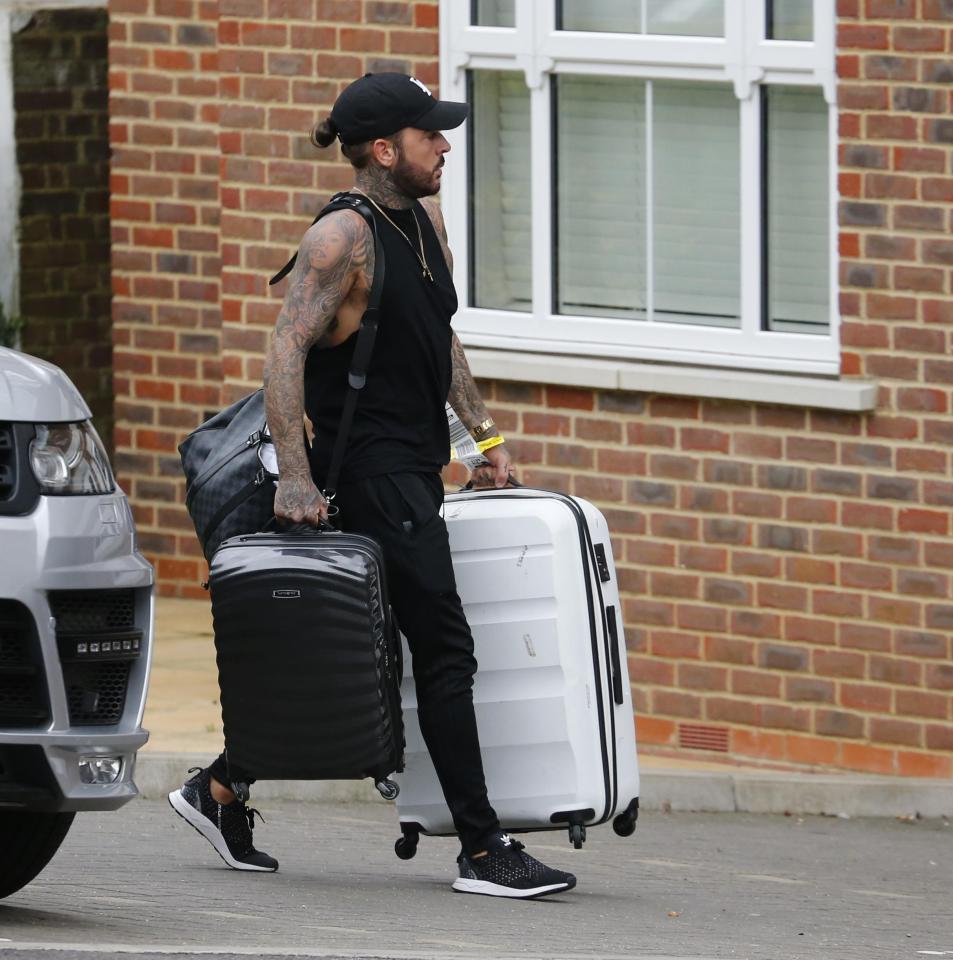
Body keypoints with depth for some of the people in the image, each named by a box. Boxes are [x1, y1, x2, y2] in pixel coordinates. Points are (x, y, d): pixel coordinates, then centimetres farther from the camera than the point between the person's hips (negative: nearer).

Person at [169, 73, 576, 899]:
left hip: (413, 471, 9)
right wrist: (295, 480, -27)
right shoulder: (343, 238, -15)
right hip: (369, 471, -9)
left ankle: (222, 789, 23)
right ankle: (483, 852, -9)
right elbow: (285, 350, -22)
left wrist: (483, 431, 19)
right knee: (446, 652, -10)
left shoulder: (427, 219, 12)